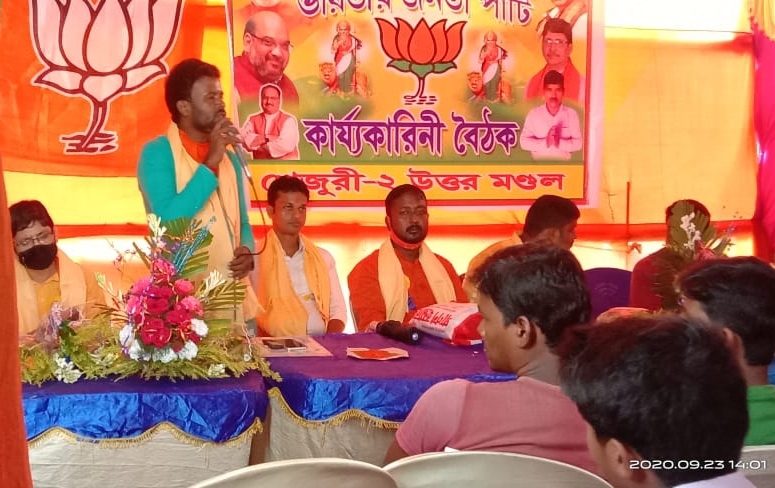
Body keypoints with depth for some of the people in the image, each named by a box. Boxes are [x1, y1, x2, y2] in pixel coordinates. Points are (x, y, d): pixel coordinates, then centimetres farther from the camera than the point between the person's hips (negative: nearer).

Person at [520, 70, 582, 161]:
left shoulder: (572, 114, 3)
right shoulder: (533, 113, 3)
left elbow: (578, 143, 1)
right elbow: (524, 142, -1)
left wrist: (560, 143, -16)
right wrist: (544, 143, -15)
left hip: (564, 164, 0)